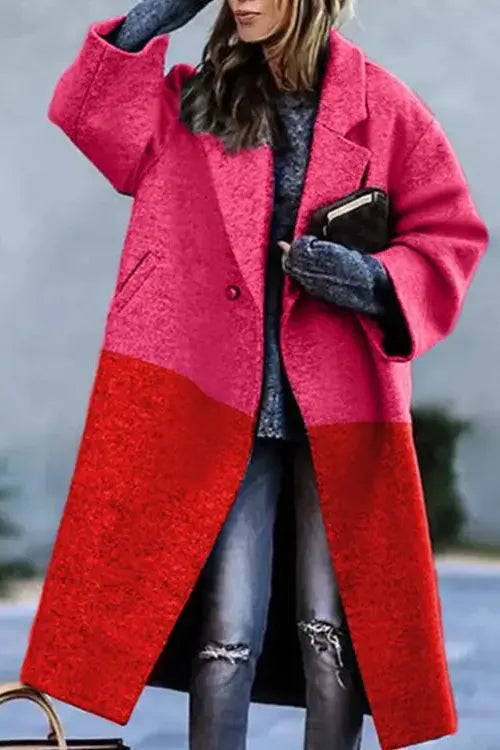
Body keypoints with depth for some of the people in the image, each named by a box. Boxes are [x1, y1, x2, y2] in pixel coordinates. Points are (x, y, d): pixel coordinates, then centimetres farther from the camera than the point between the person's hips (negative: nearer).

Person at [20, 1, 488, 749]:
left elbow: (450, 237, 4)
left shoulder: (381, 106, 2)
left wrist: (375, 280, -13)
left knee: (333, 630, 3)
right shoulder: (196, 101, 8)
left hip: (342, 407, -1)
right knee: (226, 632, -1)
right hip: (229, 403, 1)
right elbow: (91, 113, -3)